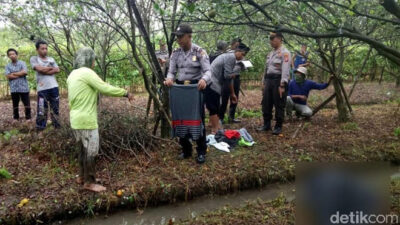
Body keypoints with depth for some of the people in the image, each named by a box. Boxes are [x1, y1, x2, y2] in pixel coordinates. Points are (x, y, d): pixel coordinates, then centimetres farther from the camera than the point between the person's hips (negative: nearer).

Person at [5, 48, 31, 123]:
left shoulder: (22, 63, 2)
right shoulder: (8, 66, 8)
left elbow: (25, 72, -14)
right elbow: (8, 76, -6)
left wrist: (14, 73, -7)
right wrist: (20, 74, -10)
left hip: (23, 87, -2)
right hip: (14, 88, 2)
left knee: (27, 104, 1)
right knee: (15, 105, 10)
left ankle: (28, 118, 9)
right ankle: (15, 118, 20)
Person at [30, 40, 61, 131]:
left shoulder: (51, 59, 16)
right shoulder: (34, 59, 5)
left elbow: (57, 70, 3)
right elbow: (39, 69, -12)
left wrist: (45, 70, -7)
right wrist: (51, 68, 1)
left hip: (54, 86, 4)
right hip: (42, 88, -4)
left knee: (55, 106, 10)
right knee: (42, 108, -4)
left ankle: (56, 123, 22)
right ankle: (40, 127, 5)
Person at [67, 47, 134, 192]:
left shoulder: (73, 74, 14)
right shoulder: (87, 73, -15)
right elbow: (106, 89, -21)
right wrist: (126, 93, -12)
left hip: (76, 119, 10)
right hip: (86, 119, -10)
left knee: (84, 149, 20)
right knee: (91, 150, -1)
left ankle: (82, 176, 30)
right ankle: (89, 182, 8)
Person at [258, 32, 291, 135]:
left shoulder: (284, 52, -9)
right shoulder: (270, 53, 17)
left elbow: (285, 70, -16)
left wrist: (282, 85, -21)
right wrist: (264, 83, 18)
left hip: (278, 81, -8)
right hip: (269, 81, 8)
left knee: (279, 105, -1)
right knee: (266, 104, 9)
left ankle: (278, 126, 10)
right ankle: (266, 124, 22)